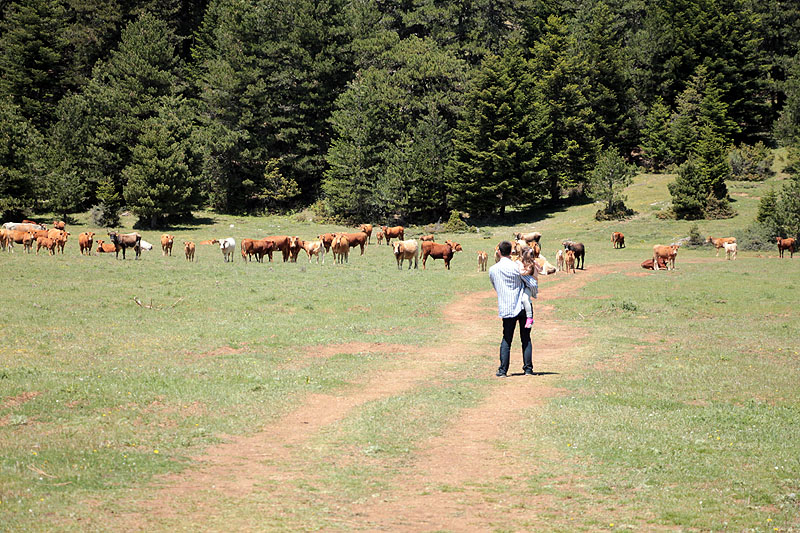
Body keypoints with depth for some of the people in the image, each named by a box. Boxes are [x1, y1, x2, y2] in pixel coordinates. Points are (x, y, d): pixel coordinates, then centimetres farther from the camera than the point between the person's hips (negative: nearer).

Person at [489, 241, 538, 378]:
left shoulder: (493, 270, 1)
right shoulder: (517, 267, -9)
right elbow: (533, 285, -7)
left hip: (506, 309, 2)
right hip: (522, 306, -2)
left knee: (506, 339, 8)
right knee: (526, 339, 7)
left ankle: (503, 370, 3)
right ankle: (528, 368, 6)